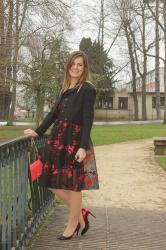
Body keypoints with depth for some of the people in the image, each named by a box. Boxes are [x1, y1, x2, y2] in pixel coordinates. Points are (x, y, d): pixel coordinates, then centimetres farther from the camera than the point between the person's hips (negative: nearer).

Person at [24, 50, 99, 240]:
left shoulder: (87, 89, -6)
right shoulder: (65, 89, 15)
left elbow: (88, 120, -12)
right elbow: (53, 113, 20)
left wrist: (83, 147, -19)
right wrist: (38, 132, 16)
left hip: (75, 141, -7)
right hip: (58, 139, 8)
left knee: (72, 184, 3)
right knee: (53, 182, 9)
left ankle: (72, 224, 21)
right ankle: (81, 214, 26)